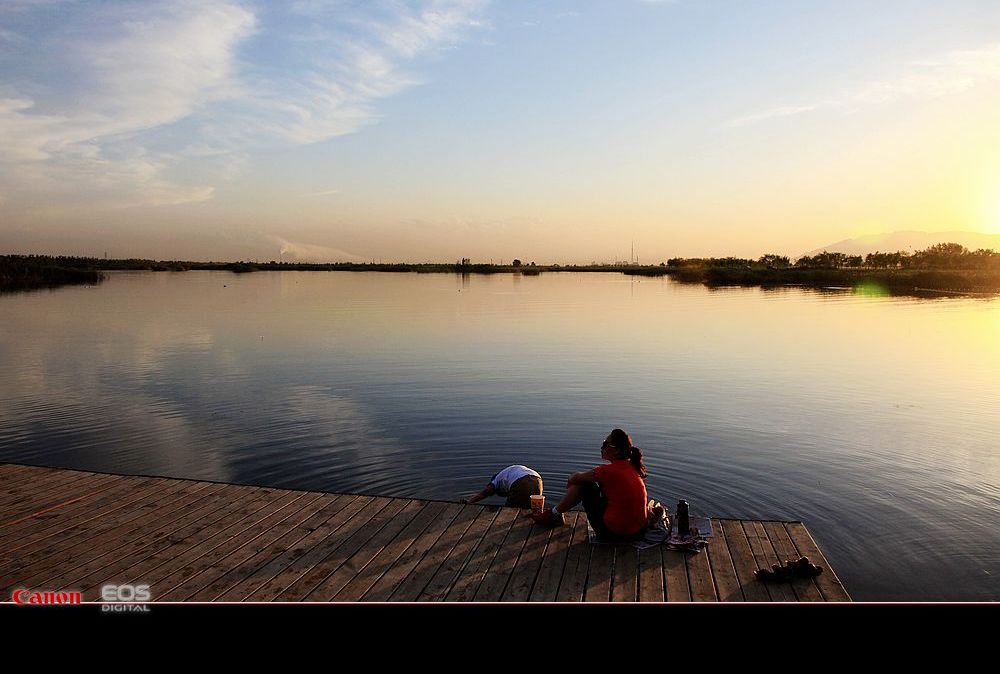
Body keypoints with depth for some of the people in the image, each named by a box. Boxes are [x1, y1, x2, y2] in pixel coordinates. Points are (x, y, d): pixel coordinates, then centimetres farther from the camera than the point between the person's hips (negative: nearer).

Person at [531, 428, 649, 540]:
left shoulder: (609, 471, -18)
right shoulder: (633, 466, 3)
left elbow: (575, 478, -4)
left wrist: (570, 482, 20)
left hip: (612, 532, -8)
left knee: (583, 484, 4)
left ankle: (554, 514, 23)